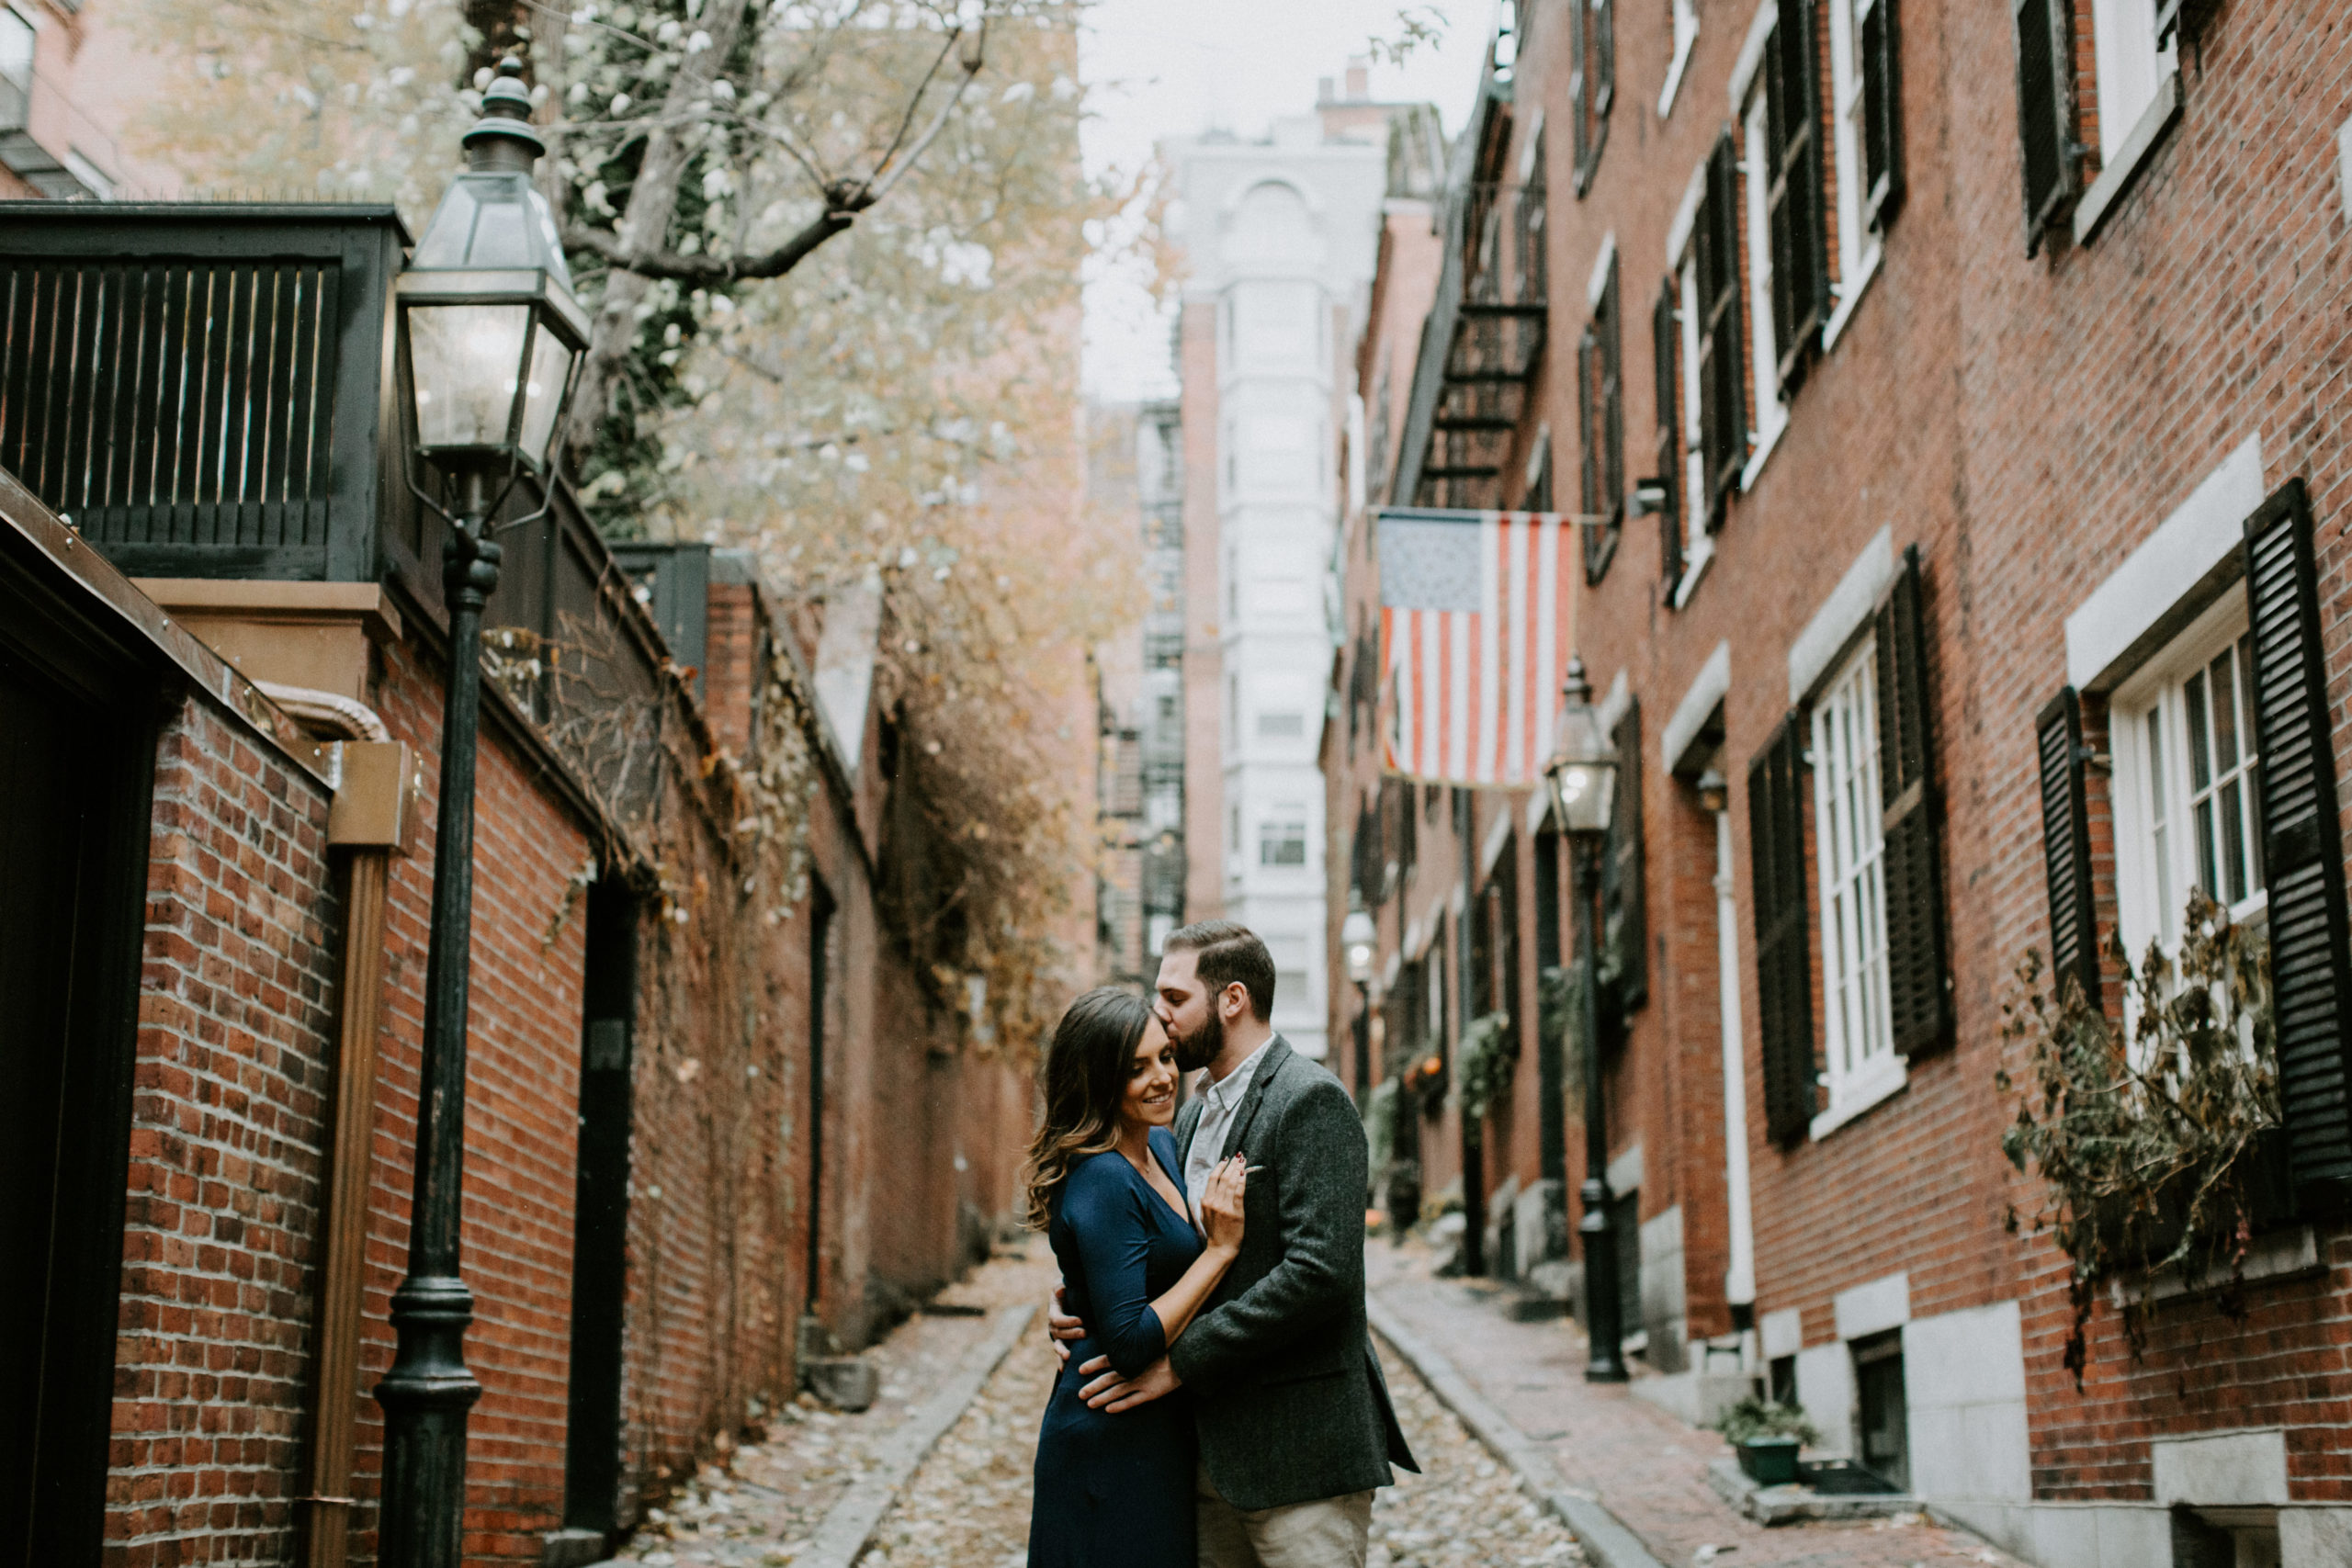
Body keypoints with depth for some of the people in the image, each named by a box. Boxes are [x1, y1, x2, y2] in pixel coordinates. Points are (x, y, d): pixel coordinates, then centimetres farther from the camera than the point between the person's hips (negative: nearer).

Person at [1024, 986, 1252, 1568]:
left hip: (1162, 1432, 9)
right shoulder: (1102, 1182, -21)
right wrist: (1221, 1247, -20)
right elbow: (1130, 1344, -25)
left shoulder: (1162, 1147, 8)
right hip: (1113, 1449, -9)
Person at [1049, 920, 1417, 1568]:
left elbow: (1319, 1271, -22)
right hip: (1210, 1447, 8)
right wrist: (1078, 1305, -1)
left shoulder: (1310, 1100, -12)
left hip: (1297, 1453, -8)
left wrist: (1181, 1361, -19)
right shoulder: (1194, 1115, 17)